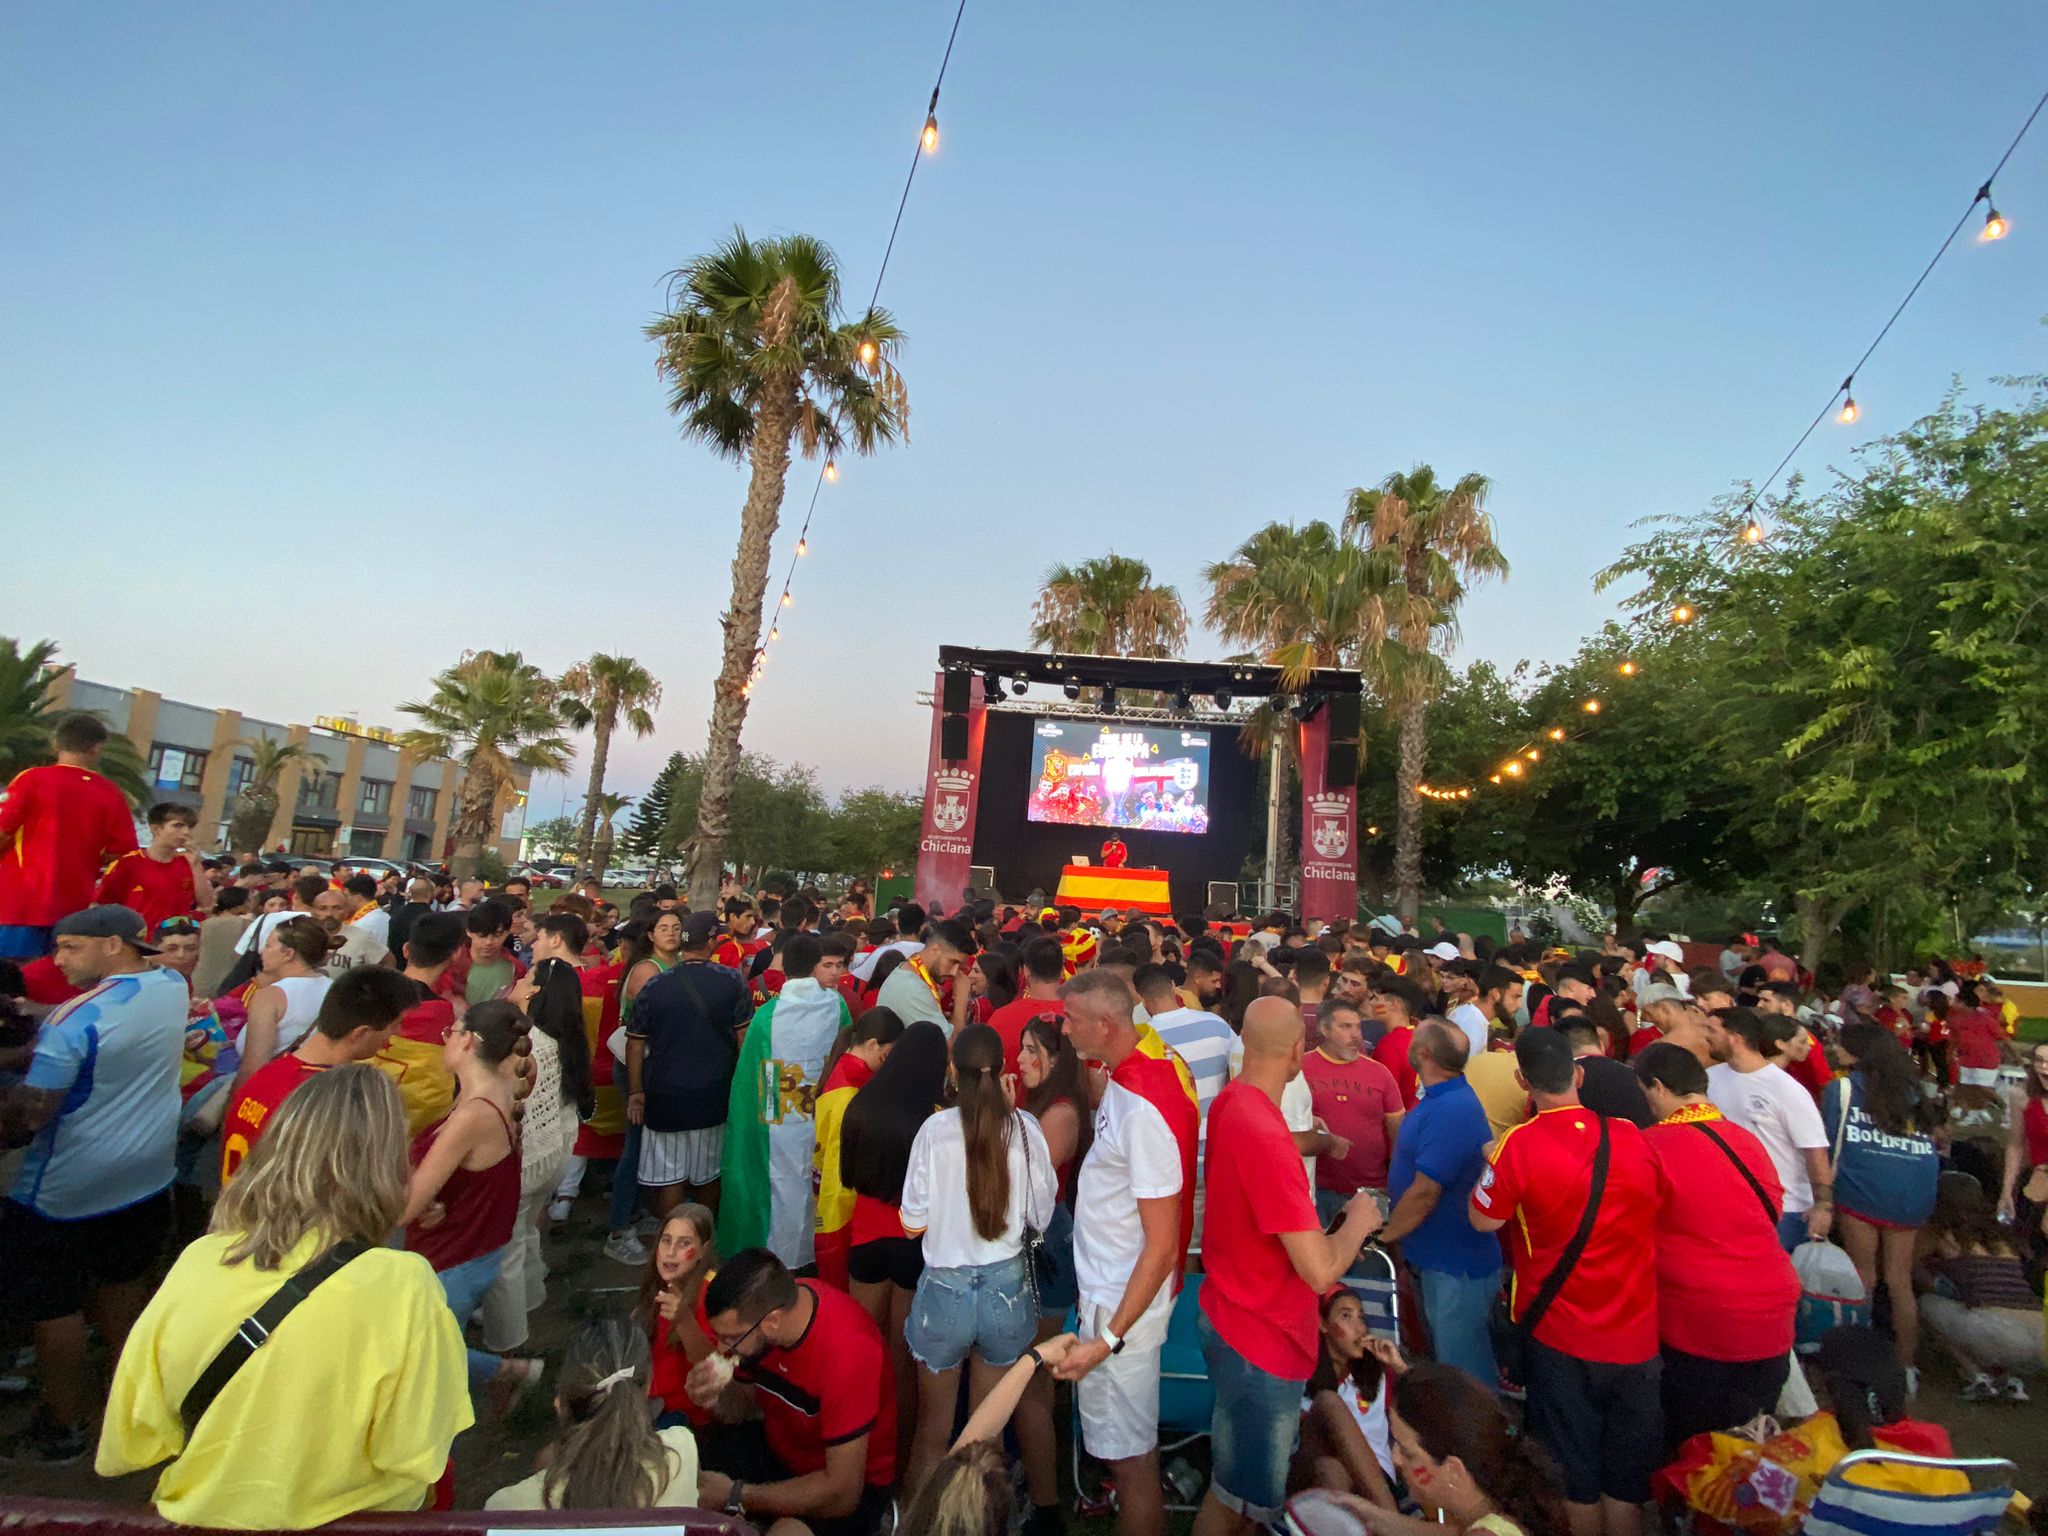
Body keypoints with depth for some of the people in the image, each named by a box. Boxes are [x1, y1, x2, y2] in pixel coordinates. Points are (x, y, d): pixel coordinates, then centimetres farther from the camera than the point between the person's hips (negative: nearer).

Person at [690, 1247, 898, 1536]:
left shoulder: (845, 1350, -35)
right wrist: (715, 1393, -20)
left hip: (853, 1483, -7)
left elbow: (842, 1493, -28)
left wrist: (735, 1495, -22)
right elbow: (746, 1401, 4)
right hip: (777, 1445, 7)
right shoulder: (757, 1307, -15)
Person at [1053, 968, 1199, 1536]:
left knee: (1129, 1456, 9)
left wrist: (1108, 1339, -24)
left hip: (1124, 1300, -9)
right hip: (1106, 1285, 9)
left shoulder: (1145, 1110, -30)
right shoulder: (1122, 1078, -2)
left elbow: (1161, 1246, -26)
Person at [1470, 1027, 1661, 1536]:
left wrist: (1490, 1166, 3)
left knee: (1576, 1479, 16)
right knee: (1628, 1479, 20)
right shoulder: (1633, 1136, -8)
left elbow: (1484, 1220, -11)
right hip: (1636, 1332, 3)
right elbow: (1658, 1210, 10)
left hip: (1562, 1335, -3)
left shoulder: (1520, 1144, -21)